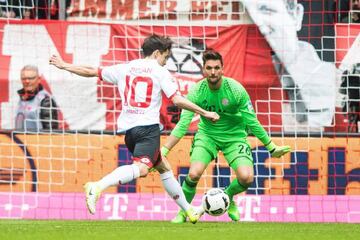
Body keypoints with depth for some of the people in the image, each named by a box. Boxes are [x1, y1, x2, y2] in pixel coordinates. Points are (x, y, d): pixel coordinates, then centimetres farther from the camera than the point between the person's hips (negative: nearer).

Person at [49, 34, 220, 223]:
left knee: (163, 167, 21)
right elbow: (177, 100, -8)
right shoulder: (160, 72, 1)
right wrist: (204, 113, 0)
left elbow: (91, 72, 20)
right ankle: (98, 187, -45)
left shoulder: (124, 69, 14)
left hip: (127, 128, 8)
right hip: (148, 128, -8)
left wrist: (64, 66, 33)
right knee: (141, 168, -25)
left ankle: (188, 210, 27)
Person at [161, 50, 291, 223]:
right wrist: (163, 150, -25)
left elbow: (252, 122, -11)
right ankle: (183, 211, 4)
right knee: (194, 174, -23)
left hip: (234, 135, 0)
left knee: (246, 178, -20)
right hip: (207, 134, 0)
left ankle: (228, 196, 16)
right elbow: (182, 125, -17)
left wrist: (271, 148, -7)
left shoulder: (235, 89, -21)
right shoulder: (196, 91, -19)